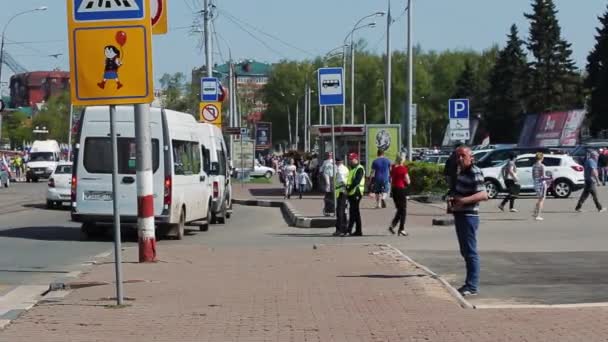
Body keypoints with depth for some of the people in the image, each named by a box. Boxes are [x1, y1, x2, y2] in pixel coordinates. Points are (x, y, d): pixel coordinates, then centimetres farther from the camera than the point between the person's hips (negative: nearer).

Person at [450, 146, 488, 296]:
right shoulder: (462, 172, 14)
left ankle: (472, 286, -5)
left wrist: (464, 200, -35)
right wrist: (454, 200, 11)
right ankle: (470, 283, 23)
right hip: (460, 215, 10)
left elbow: (483, 195, -25)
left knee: (470, 252, -7)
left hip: (469, 216, -10)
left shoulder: (475, 173, -14)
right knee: (465, 251, 15)